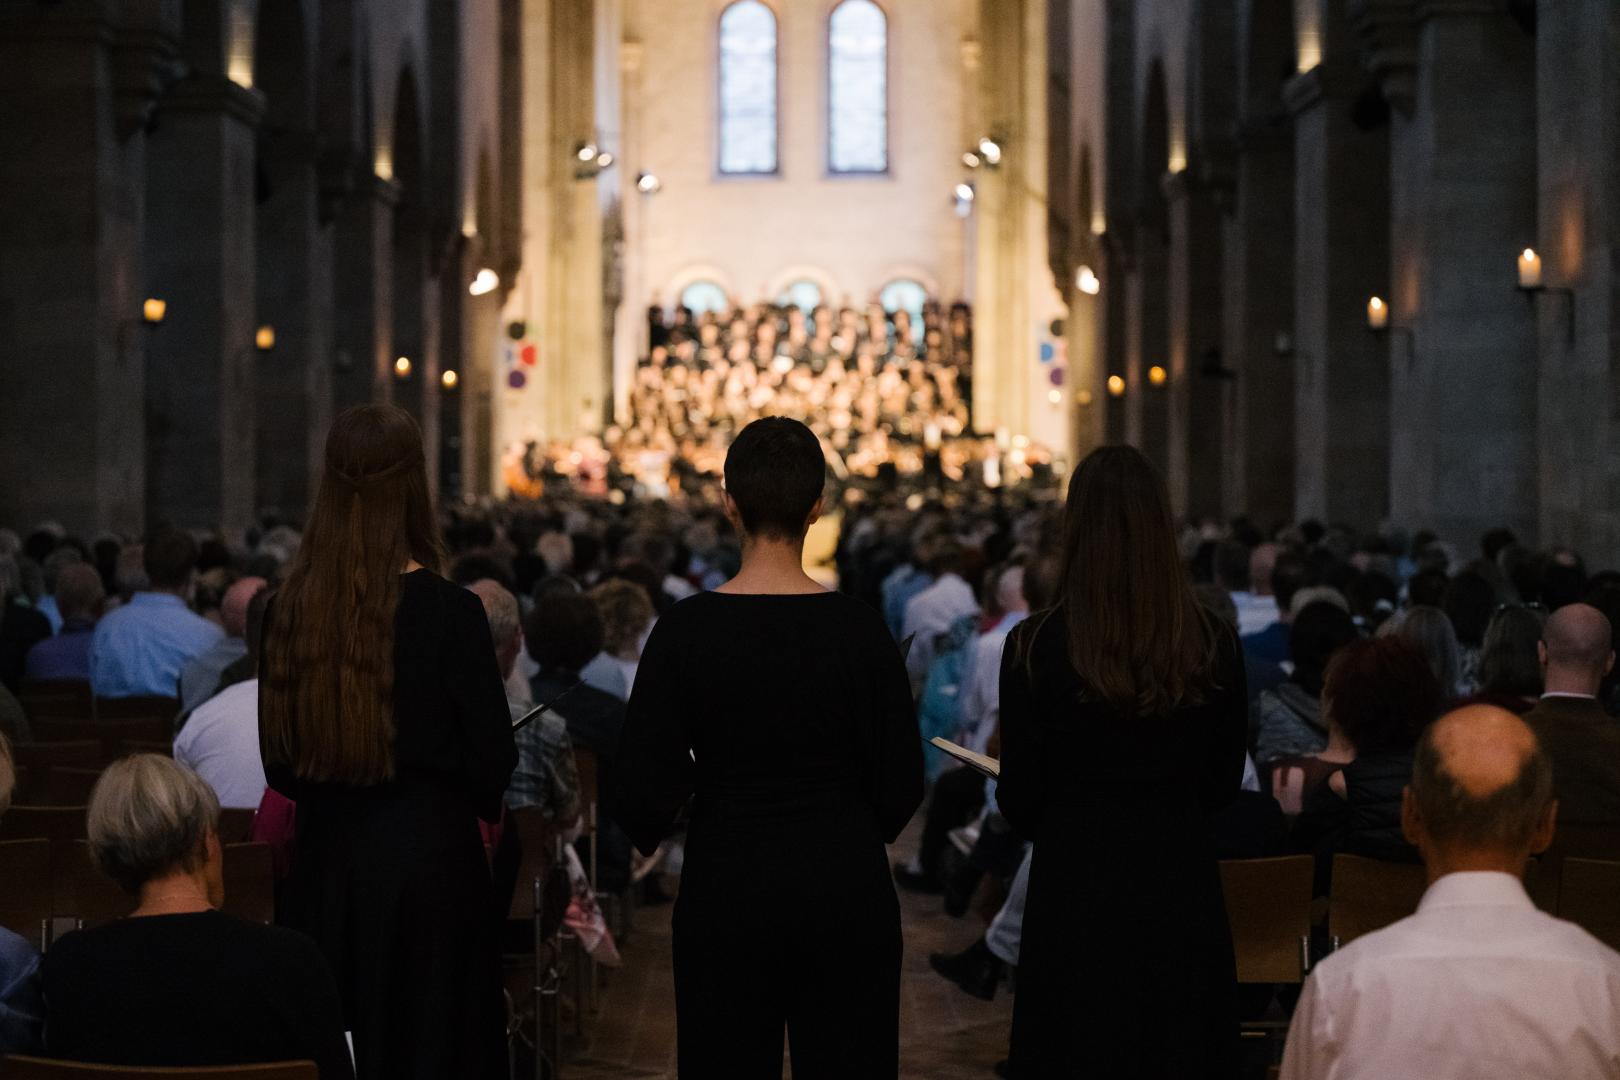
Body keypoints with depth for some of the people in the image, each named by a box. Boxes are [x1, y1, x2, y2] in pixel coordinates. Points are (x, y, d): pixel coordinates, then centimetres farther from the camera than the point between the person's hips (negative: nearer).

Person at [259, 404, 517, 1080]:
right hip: (430, 852, -4)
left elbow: (279, 764, 4)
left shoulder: (290, 610, -4)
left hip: (326, 859, 4)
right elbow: (493, 758, -8)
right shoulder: (448, 611, -14)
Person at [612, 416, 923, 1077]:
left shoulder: (686, 629, -9)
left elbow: (642, 792, -8)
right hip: (844, 886, 0)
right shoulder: (857, 628, -9)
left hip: (725, 891, 0)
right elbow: (901, 784, -3)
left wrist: (647, 833, 14)